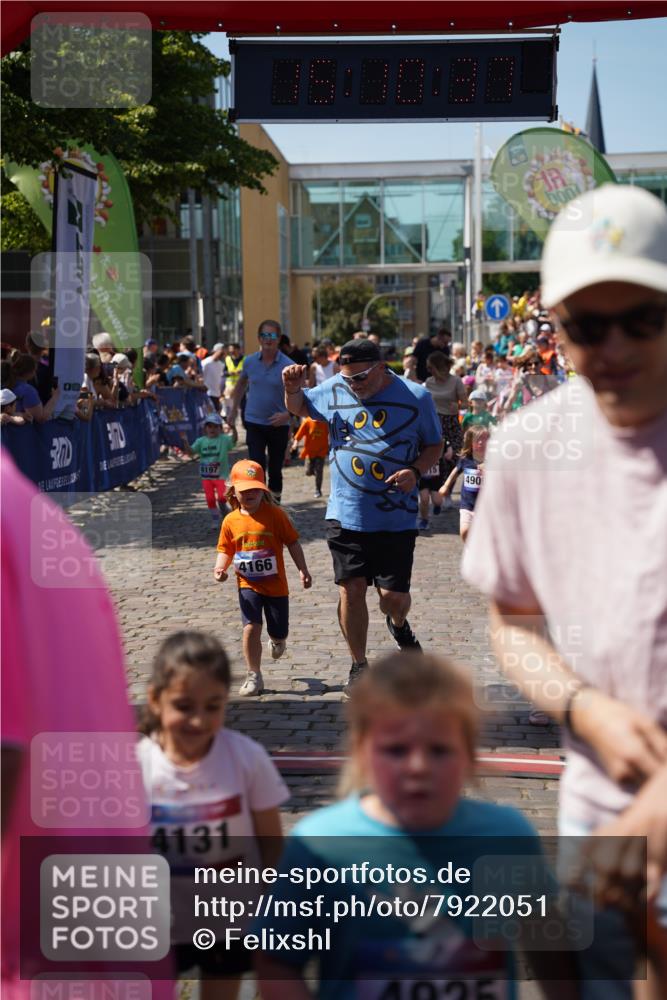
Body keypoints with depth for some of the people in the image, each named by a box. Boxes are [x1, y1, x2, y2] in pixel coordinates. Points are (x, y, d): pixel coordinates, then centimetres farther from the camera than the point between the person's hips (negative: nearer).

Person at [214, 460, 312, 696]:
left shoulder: (274, 514, -7)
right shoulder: (231, 520, -1)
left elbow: (292, 542, -3)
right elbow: (225, 550, 6)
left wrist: (303, 570, -8)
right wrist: (220, 567, -14)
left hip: (275, 583, 0)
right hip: (248, 585, 0)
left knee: (279, 633, 10)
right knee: (251, 628, -15)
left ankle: (277, 641, 50)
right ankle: (254, 677, -2)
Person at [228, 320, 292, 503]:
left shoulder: (287, 365, -10)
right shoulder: (250, 361, 0)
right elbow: (242, 383, 20)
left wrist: (288, 414, -27)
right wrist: (234, 409, 21)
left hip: (279, 425, -1)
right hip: (254, 422, 1)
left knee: (275, 470, 12)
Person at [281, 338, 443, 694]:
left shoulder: (415, 397, -3)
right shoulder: (332, 390, 2)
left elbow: (434, 445, 7)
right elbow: (298, 407, 20)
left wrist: (416, 470, -13)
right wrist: (293, 387, -3)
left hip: (397, 518, -2)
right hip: (346, 514, 2)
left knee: (394, 596, -1)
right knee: (351, 589, 0)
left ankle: (398, 624, 37)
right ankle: (359, 665, 19)